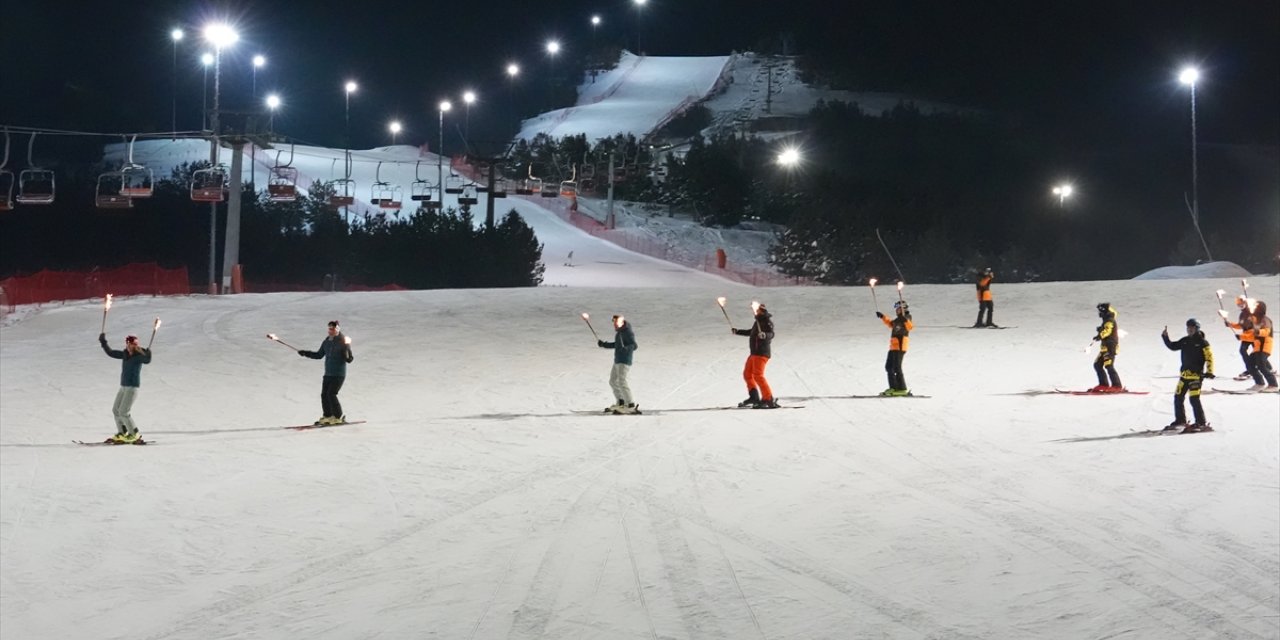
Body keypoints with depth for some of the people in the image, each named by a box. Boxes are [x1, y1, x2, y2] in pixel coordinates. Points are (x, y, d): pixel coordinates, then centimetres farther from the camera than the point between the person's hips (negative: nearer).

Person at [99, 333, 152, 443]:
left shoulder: (139, 356, -13)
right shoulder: (125, 354, 9)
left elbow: (147, 360, -34)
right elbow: (111, 353, 21)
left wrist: (147, 353, -52)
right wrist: (103, 343, 18)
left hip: (132, 387, -9)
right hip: (123, 387, 9)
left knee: (124, 412, -11)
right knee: (116, 410, 11)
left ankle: (134, 435, 0)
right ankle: (122, 434, 20)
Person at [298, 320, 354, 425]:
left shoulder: (343, 342, -10)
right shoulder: (326, 342, 10)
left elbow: (349, 359, -11)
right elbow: (319, 355, 21)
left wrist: (348, 357, -34)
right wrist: (305, 353, 15)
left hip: (339, 375, -7)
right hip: (328, 374, 7)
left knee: (331, 394, -15)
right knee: (324, 395, 2)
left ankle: (339, 417, -4)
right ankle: (328, 416, 14)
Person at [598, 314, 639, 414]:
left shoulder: (628, 332, -15)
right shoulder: (619, 332, 14)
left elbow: (634, 345, -24)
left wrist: (624, 349, -41)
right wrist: (604, 344, 29)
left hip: (625, 362, -10)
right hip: (617, 361, 10)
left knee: (622, 382, -16)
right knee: (613, 381, 17)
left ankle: (631, 405, -15)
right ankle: (620, 403, 28)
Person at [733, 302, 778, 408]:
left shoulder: (767, 320, -10)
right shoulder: (759, 320, 19)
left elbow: (771, 334, -24)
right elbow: (751, 332, 35)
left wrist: (764, 335, -45)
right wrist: (737, 331, 40)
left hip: (762, 352, -10)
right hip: (755, 352, 10)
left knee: (758, 375, -18)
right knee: (747, 374, 18)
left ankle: (769, 399, -20)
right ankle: (754, 397, 26)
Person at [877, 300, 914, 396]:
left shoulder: (906, 317, -7)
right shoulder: (897, 319, 19)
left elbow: (910, 326, -27)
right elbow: (890, 324, 39)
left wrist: (905, 320, -43)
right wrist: (882, 317, 41)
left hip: (900, 346, -10)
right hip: (893, 346, 10)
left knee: (897, 368, -12)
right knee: (889, 367, 13)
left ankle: (902, 389, -11)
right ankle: (893, 388, 15)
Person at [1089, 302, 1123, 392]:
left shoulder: (1109, 321, -12)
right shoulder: (1106, 321, 19)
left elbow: (1107, 331, -29)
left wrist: (1100, 336, -38)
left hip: (1110, 347, -11)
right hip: (1105, 347, 11)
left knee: (1109, 366, -14)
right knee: (1097, 365, 10)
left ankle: (1117, 386, -12)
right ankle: (1104, 385, 12)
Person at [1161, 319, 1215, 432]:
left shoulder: (1202, 343, -6)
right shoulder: (1185, 341, 11)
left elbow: (1209, 357, -9)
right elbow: (1172, 346, 17)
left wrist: (1209, 372, -18)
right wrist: (1165, 338, 2)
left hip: (1196, 375, -7)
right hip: (1184, 374, 7)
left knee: (1194, 399, -13)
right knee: (1178, 397, 10)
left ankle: (1201, 423, -7)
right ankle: (1180, 420, 25)